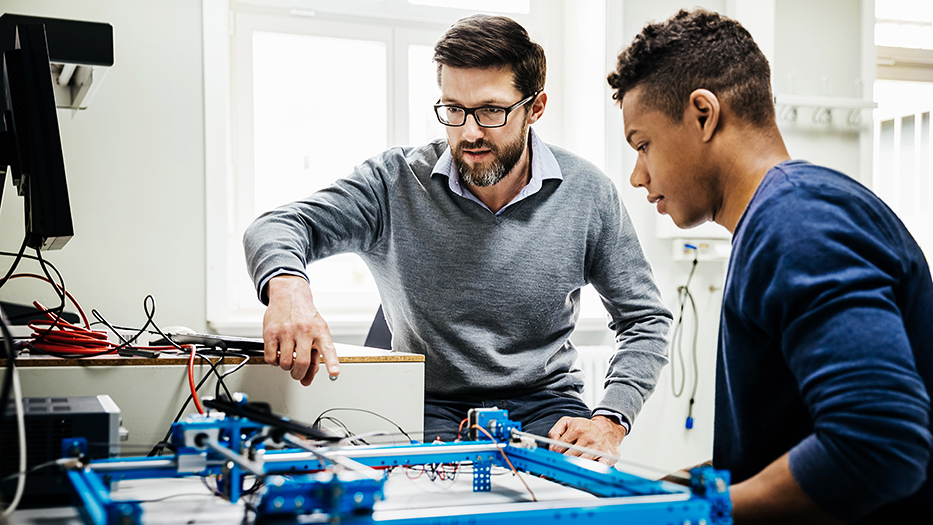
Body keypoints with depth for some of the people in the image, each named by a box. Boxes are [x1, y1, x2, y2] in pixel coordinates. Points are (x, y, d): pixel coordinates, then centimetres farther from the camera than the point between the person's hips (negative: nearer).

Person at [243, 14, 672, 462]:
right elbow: (277, 226, -12)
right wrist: (287, 286, -38)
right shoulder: (397, 182, -6)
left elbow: (645, 320, 4)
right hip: (429, 408, -1)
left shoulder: (586, 192, -3)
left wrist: (609, 422, -13)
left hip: (543, 405, 2)